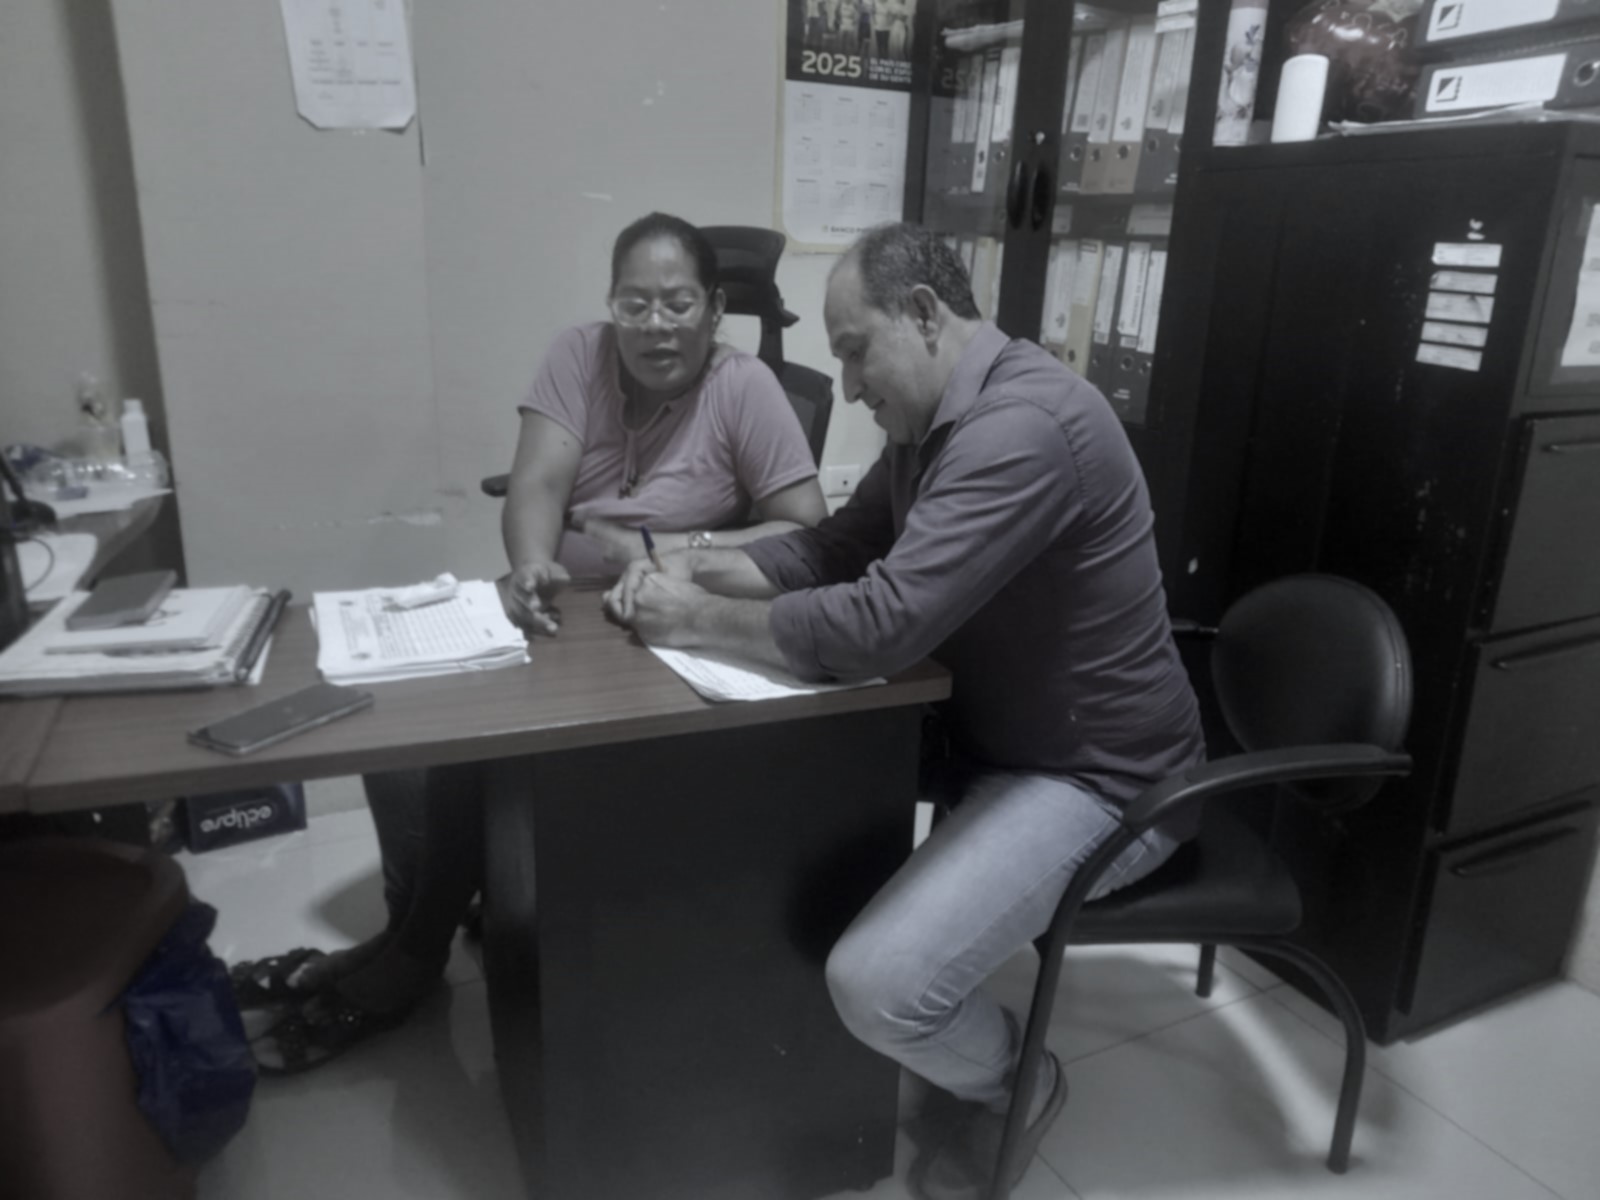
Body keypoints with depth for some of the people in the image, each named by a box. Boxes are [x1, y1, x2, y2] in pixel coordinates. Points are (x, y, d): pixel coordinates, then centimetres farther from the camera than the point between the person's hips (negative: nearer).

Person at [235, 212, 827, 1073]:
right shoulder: (578, 355, 0)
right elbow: (535, 486, -11)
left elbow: (810, 538, -18)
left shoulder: (744, 387, -11)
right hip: (555, 613, 5)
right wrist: (529, 565, -33)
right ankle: (412, 940, 6)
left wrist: (664, 553, -23)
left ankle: (410, 960, 3)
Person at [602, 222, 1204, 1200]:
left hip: (1093, 777, -9)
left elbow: (876, 627, -34)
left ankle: (1012, 1083, 15)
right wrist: (698, 566, -6)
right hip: (987, 724, 10)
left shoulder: (1023, 425, -28)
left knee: (875, 983, -23)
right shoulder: (935, 420, 5)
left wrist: (699, 621, -21)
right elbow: (833, 549, 10)